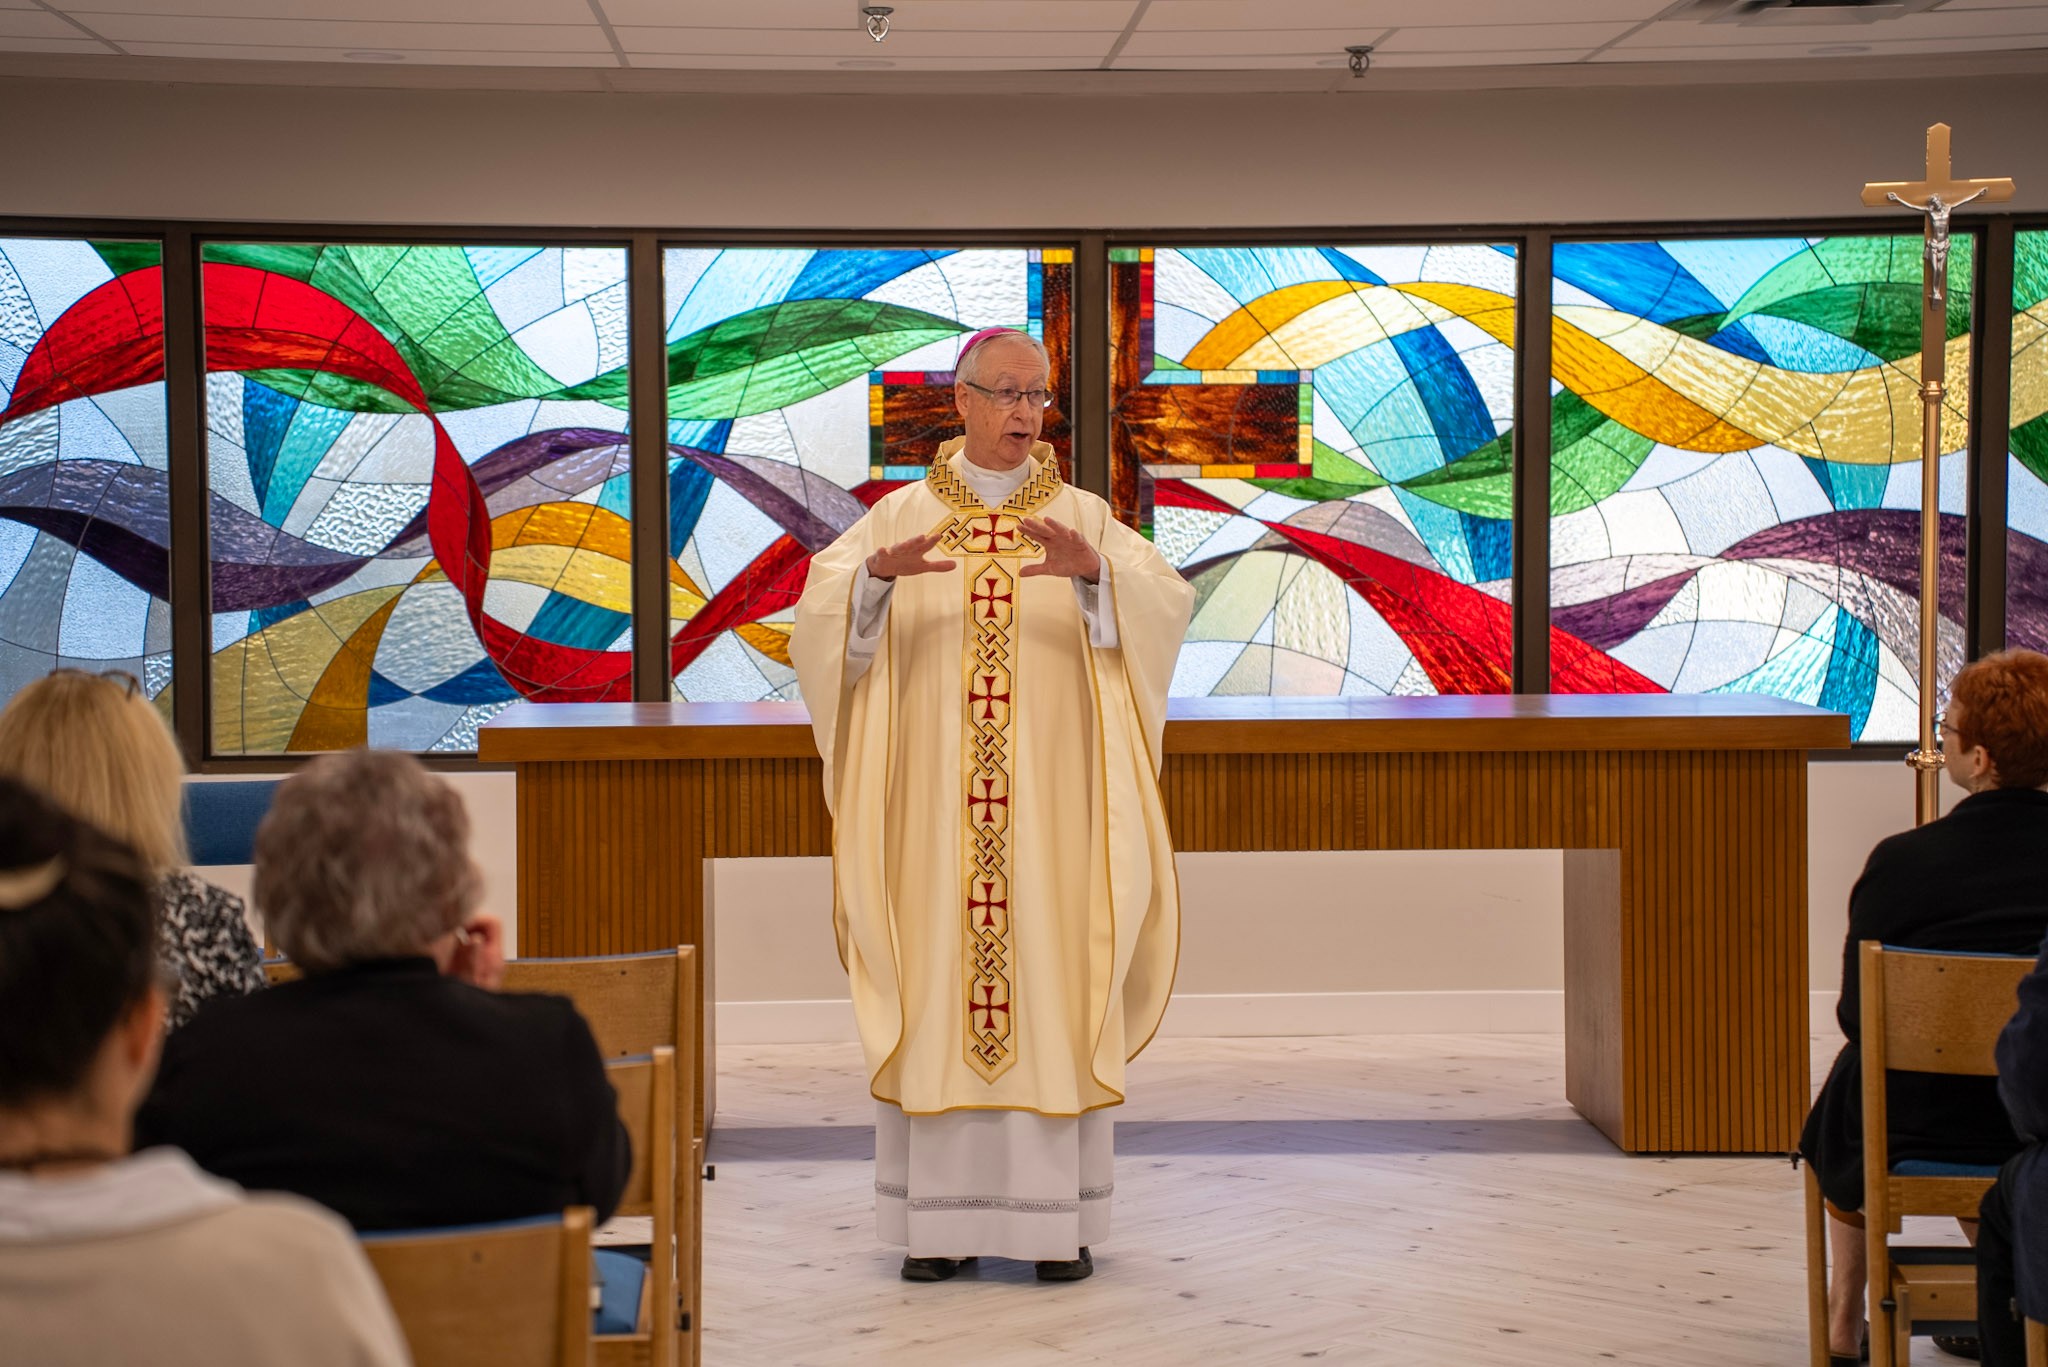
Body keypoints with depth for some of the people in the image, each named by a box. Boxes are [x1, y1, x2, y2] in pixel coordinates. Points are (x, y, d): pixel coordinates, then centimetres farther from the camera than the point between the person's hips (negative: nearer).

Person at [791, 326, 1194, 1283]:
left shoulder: (1084, 520, 5)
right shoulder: (901, 516, 6)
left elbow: (1165, 601, -12)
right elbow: (824, 609, -9)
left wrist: (1093, 573, -32)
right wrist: (879, 572, -31)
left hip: (1051, 805, 0)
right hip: (934, 804, 0)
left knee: (1054, 987, -1)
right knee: (936, 989, 0)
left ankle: (1060, 1217, 7)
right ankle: (941, 1218, 8)